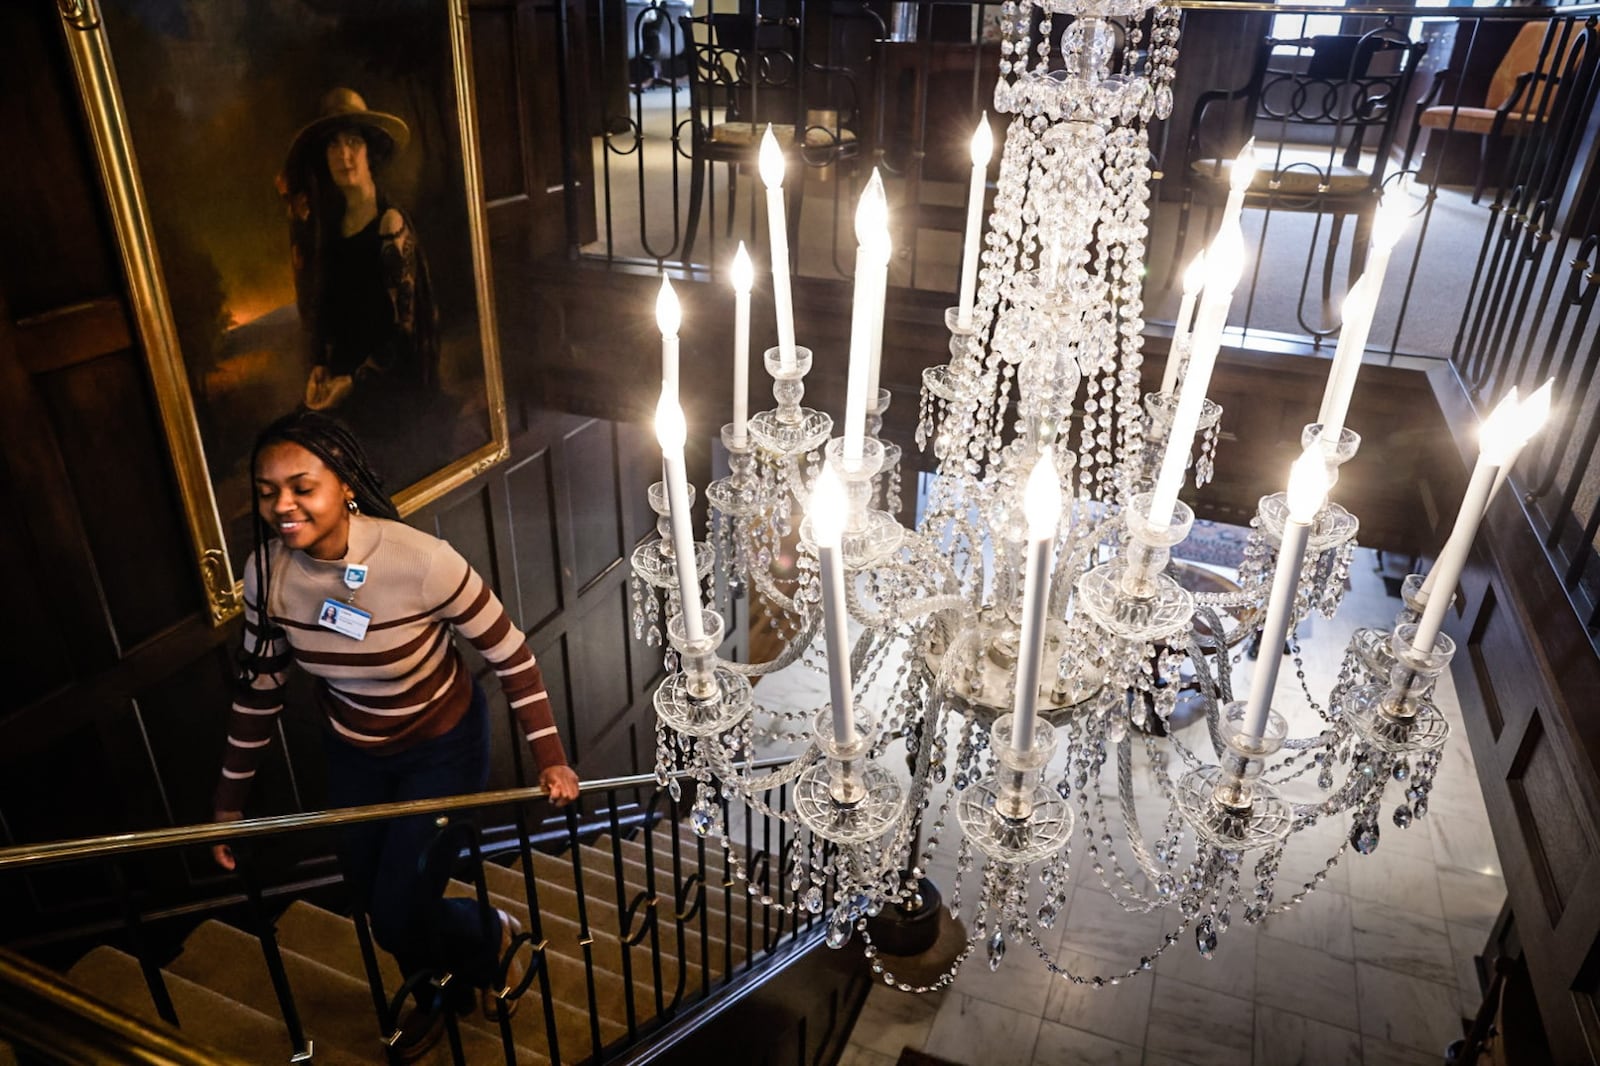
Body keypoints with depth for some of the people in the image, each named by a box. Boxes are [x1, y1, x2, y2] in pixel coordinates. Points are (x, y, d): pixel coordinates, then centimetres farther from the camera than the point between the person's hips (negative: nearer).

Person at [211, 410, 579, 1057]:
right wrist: (230, 800, 5)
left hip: (443, 746, -5)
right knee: (371, 898, 21)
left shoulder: (419, 560, -33)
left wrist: (548, 755, -18)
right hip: (353, 751, 5)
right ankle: (434, 990, 54)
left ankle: (492, 938, 35)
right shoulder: (268, 570, -18)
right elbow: (258, 688, -3)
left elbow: (509, 653, -20)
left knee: (398, 915, -2)